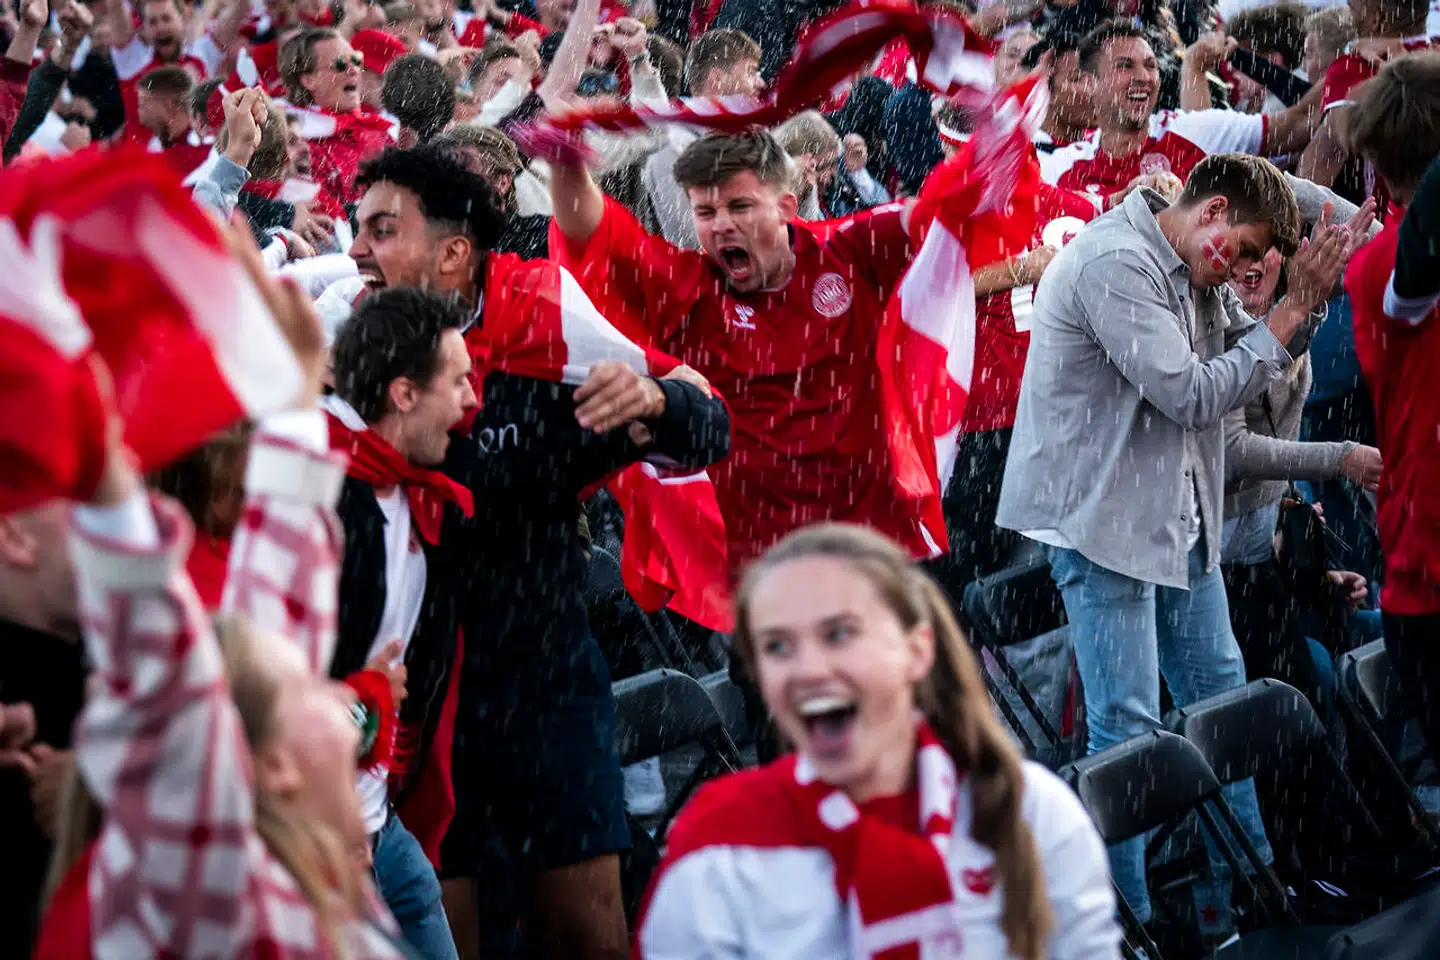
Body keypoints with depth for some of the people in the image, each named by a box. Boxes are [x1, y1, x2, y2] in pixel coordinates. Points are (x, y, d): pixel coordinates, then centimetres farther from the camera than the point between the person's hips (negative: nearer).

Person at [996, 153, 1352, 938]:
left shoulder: (1196, 273, 8)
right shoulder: (1115, 263, -20)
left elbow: (1241, 364, 10)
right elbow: (1192, 396, -23)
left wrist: (1305, 299, -6)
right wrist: (1290, 312, -18)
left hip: (1178, 517, 10)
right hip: (1102, 517, -10)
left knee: (1221, 699, 14)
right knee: (1125, 727, -7)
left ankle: (1238, 902, 24)